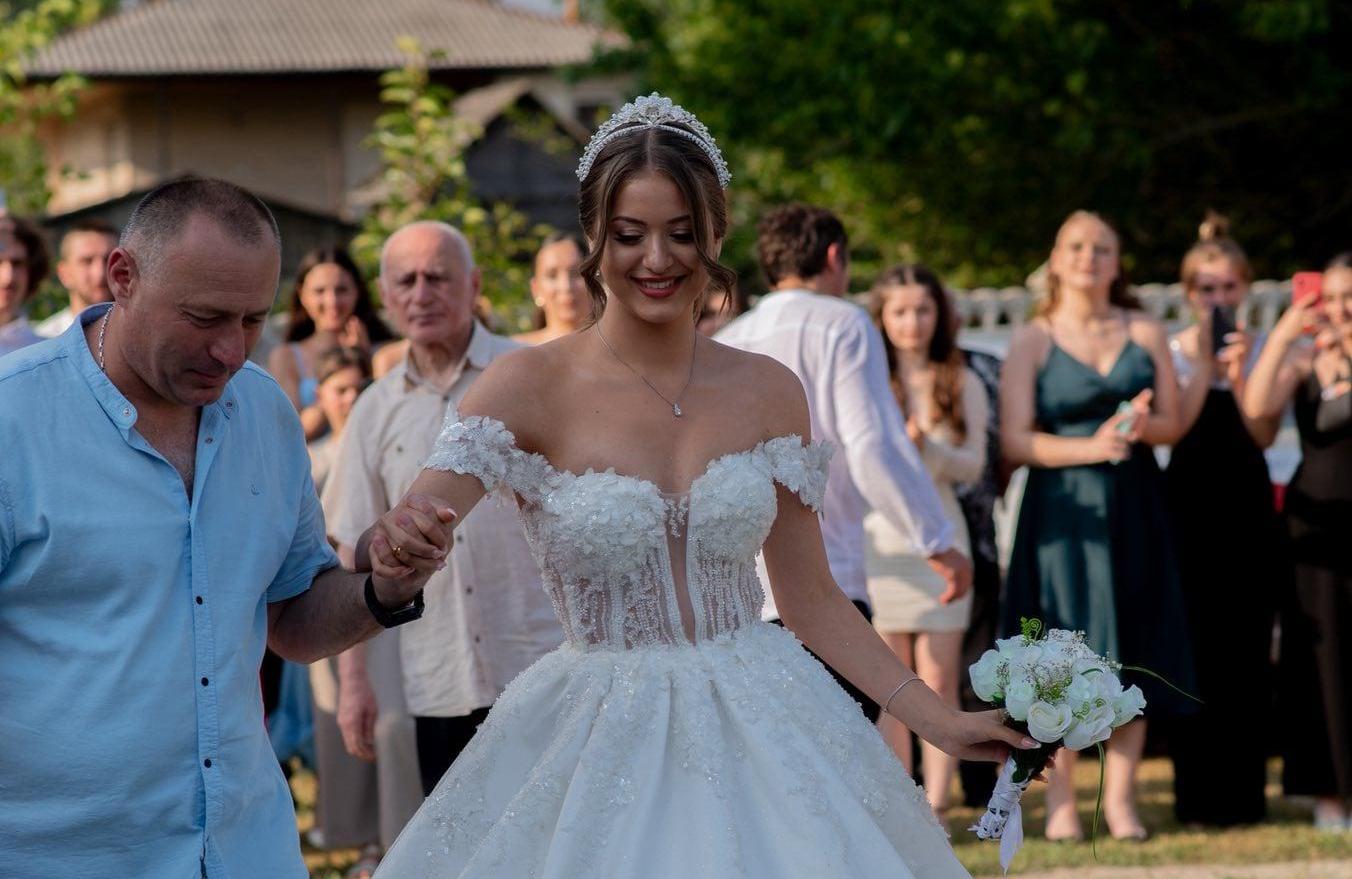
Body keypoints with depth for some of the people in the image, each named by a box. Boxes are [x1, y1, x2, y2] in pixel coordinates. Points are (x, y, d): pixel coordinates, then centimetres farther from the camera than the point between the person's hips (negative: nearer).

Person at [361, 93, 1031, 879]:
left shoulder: (769, 393, 3)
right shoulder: (532, 387, -7)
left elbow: (810, 595, 8)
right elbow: (415, 528, -18)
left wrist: (942, 721, 3)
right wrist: (387, 544, -41)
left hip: (760, 730, 2)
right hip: (603, 747, -2)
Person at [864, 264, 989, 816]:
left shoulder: (962, 385, 8)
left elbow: (973, 465, 0)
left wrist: (928, 448, -18)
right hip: (878, 539, 0)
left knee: (938, 680, -5)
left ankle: (935, 808, -3)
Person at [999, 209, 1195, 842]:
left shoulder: (1145, 334, 10)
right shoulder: (1031, 342, 2)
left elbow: (1173, 424, 9)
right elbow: (1015, 442, -5)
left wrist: (1139, 427, -13)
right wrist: (1089, 447, -18)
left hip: (1133, 510, 3)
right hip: (1062, 511, -3)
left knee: (1131, 656, 1)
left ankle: (1120, 798, 7)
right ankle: (1060, 801, 3)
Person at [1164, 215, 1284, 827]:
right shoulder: (1172, 352, 1)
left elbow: (1263, 434, -5)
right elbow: (1175, 426, -13)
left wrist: (1239, 371, -15)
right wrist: (1205, 362, -14)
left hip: (1249, 506, 2)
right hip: (1192, 506, -2)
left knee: (1249, 650, 1)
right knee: (1197, 647, -3)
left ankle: (1244, 791, 7)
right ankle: (1198, 793, 3)